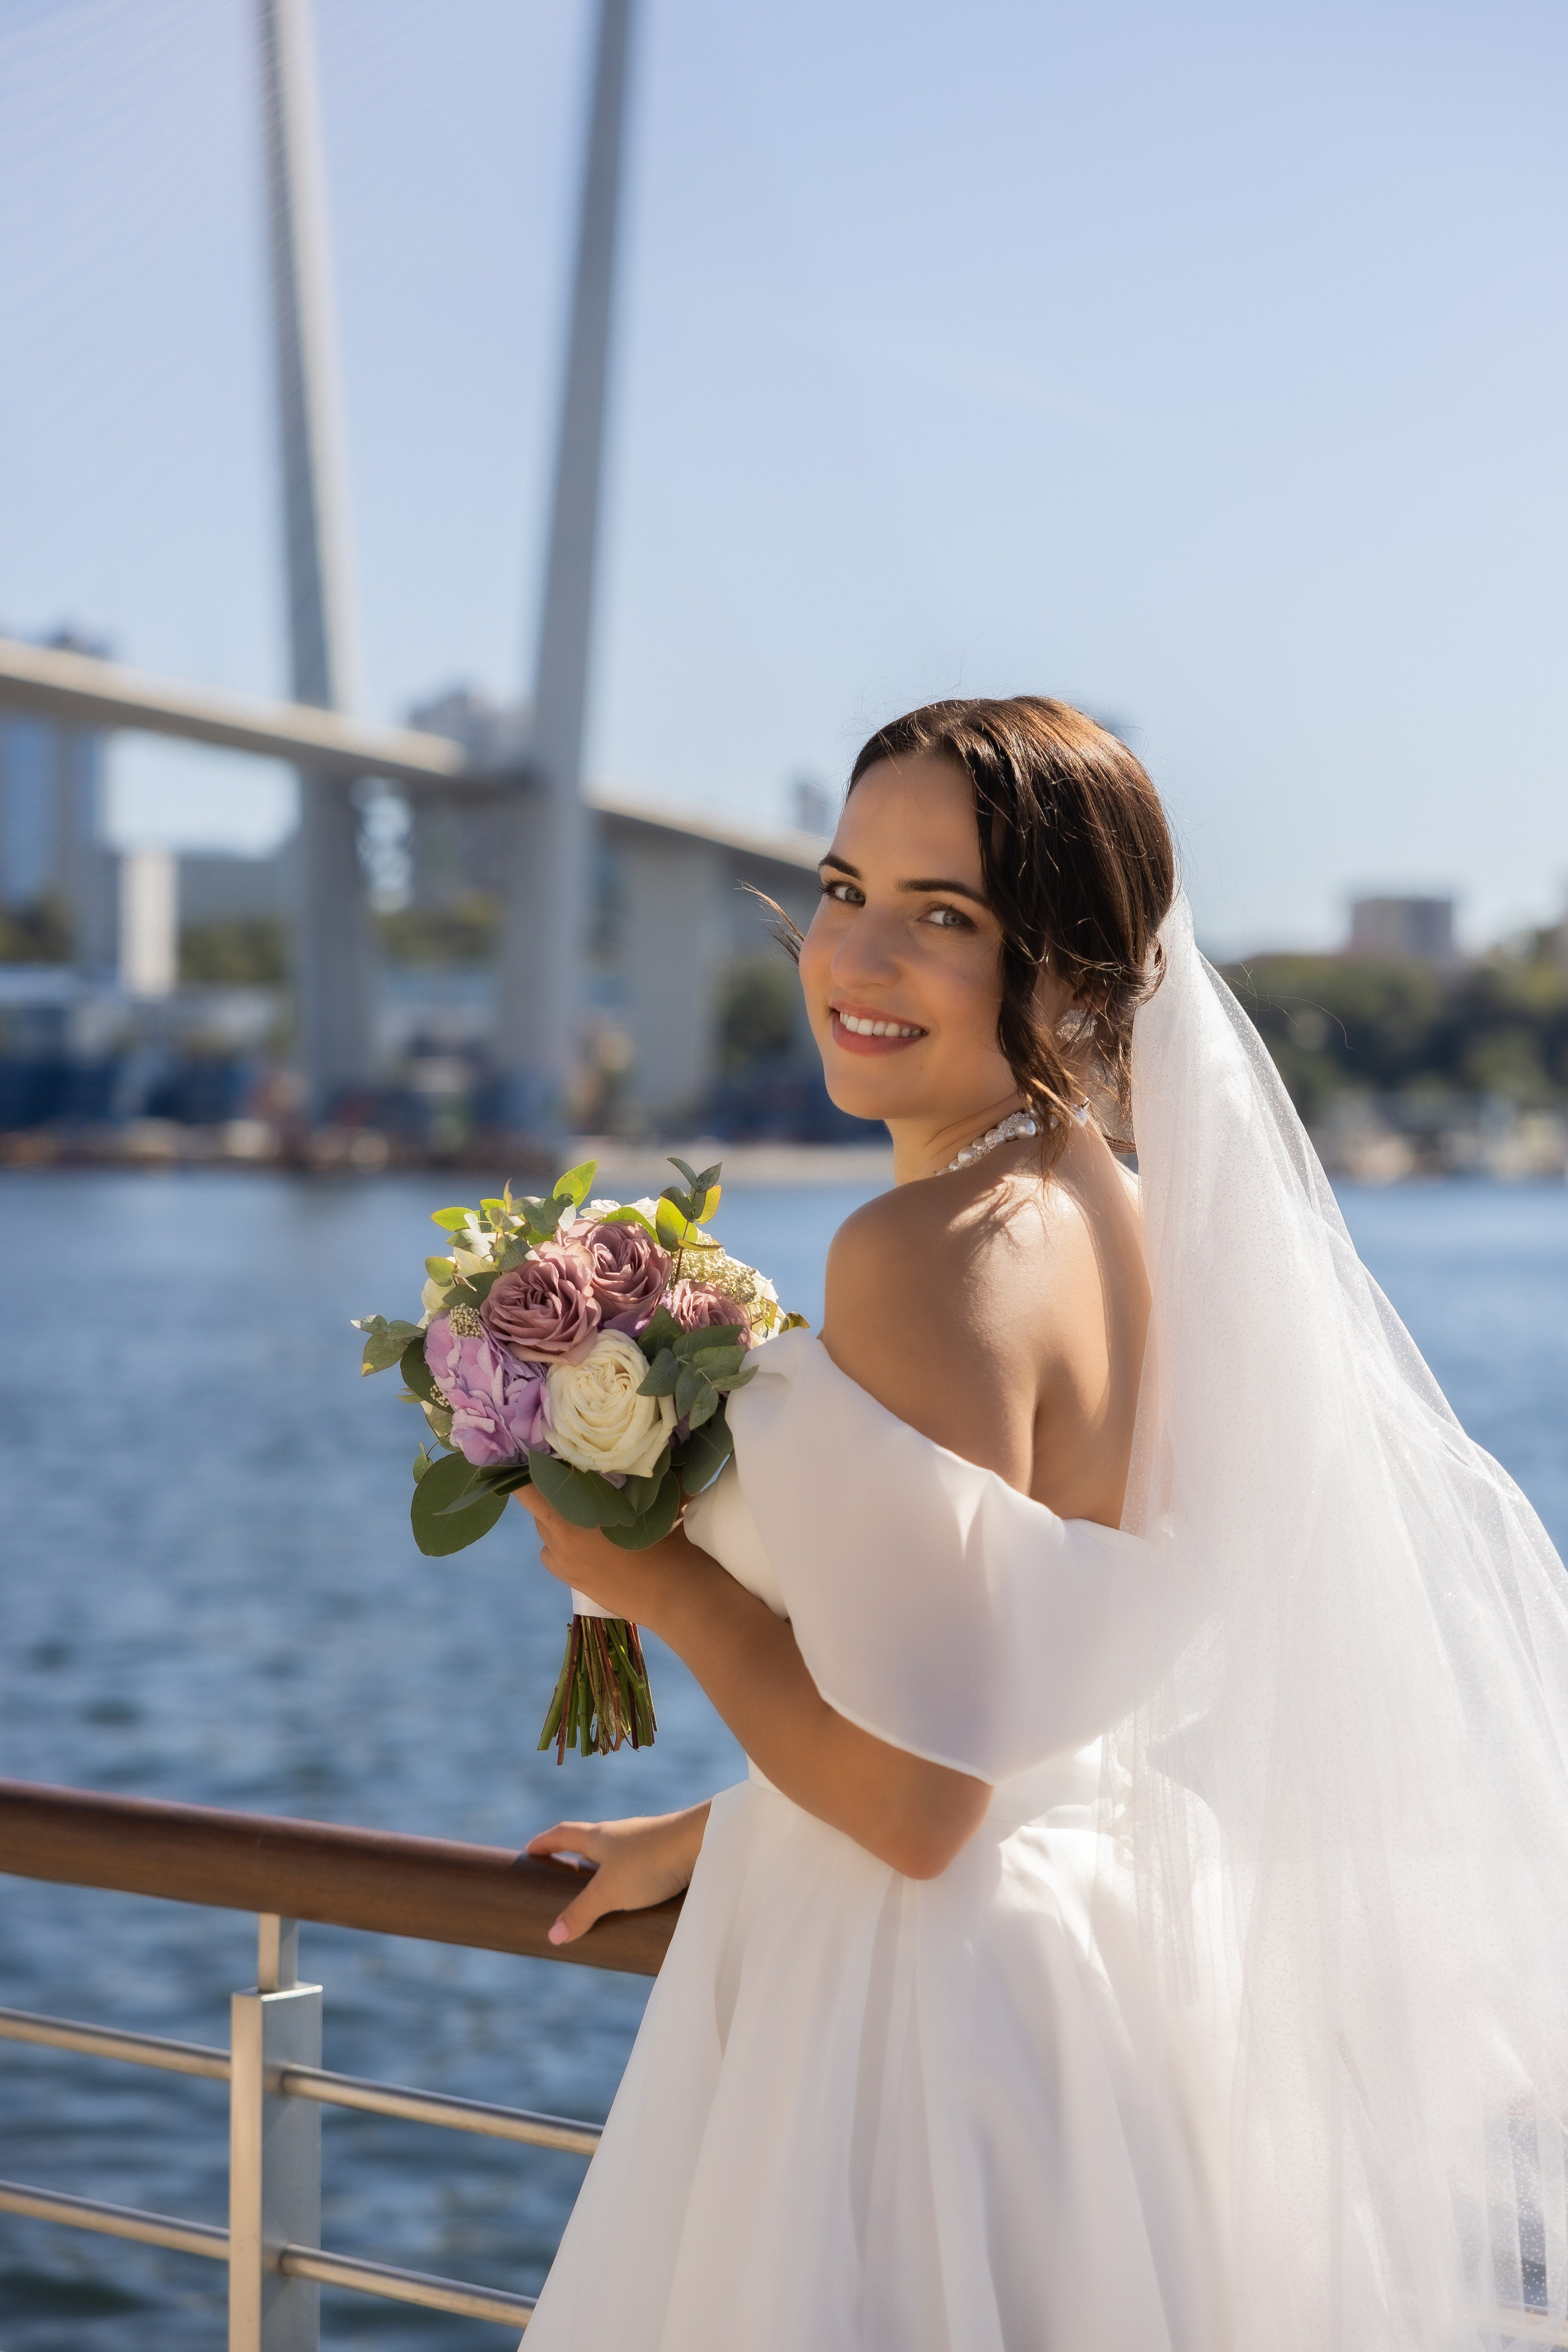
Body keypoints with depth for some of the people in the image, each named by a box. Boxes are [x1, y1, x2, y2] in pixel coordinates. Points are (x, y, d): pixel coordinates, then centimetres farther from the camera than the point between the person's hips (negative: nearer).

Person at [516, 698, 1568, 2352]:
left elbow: (915, 1800, -25)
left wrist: (654, 1578, -12)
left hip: (912, 2016, -9)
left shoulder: (933, 1249, -22)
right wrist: (701, 1835, 24)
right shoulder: (1112, 1210, 5)